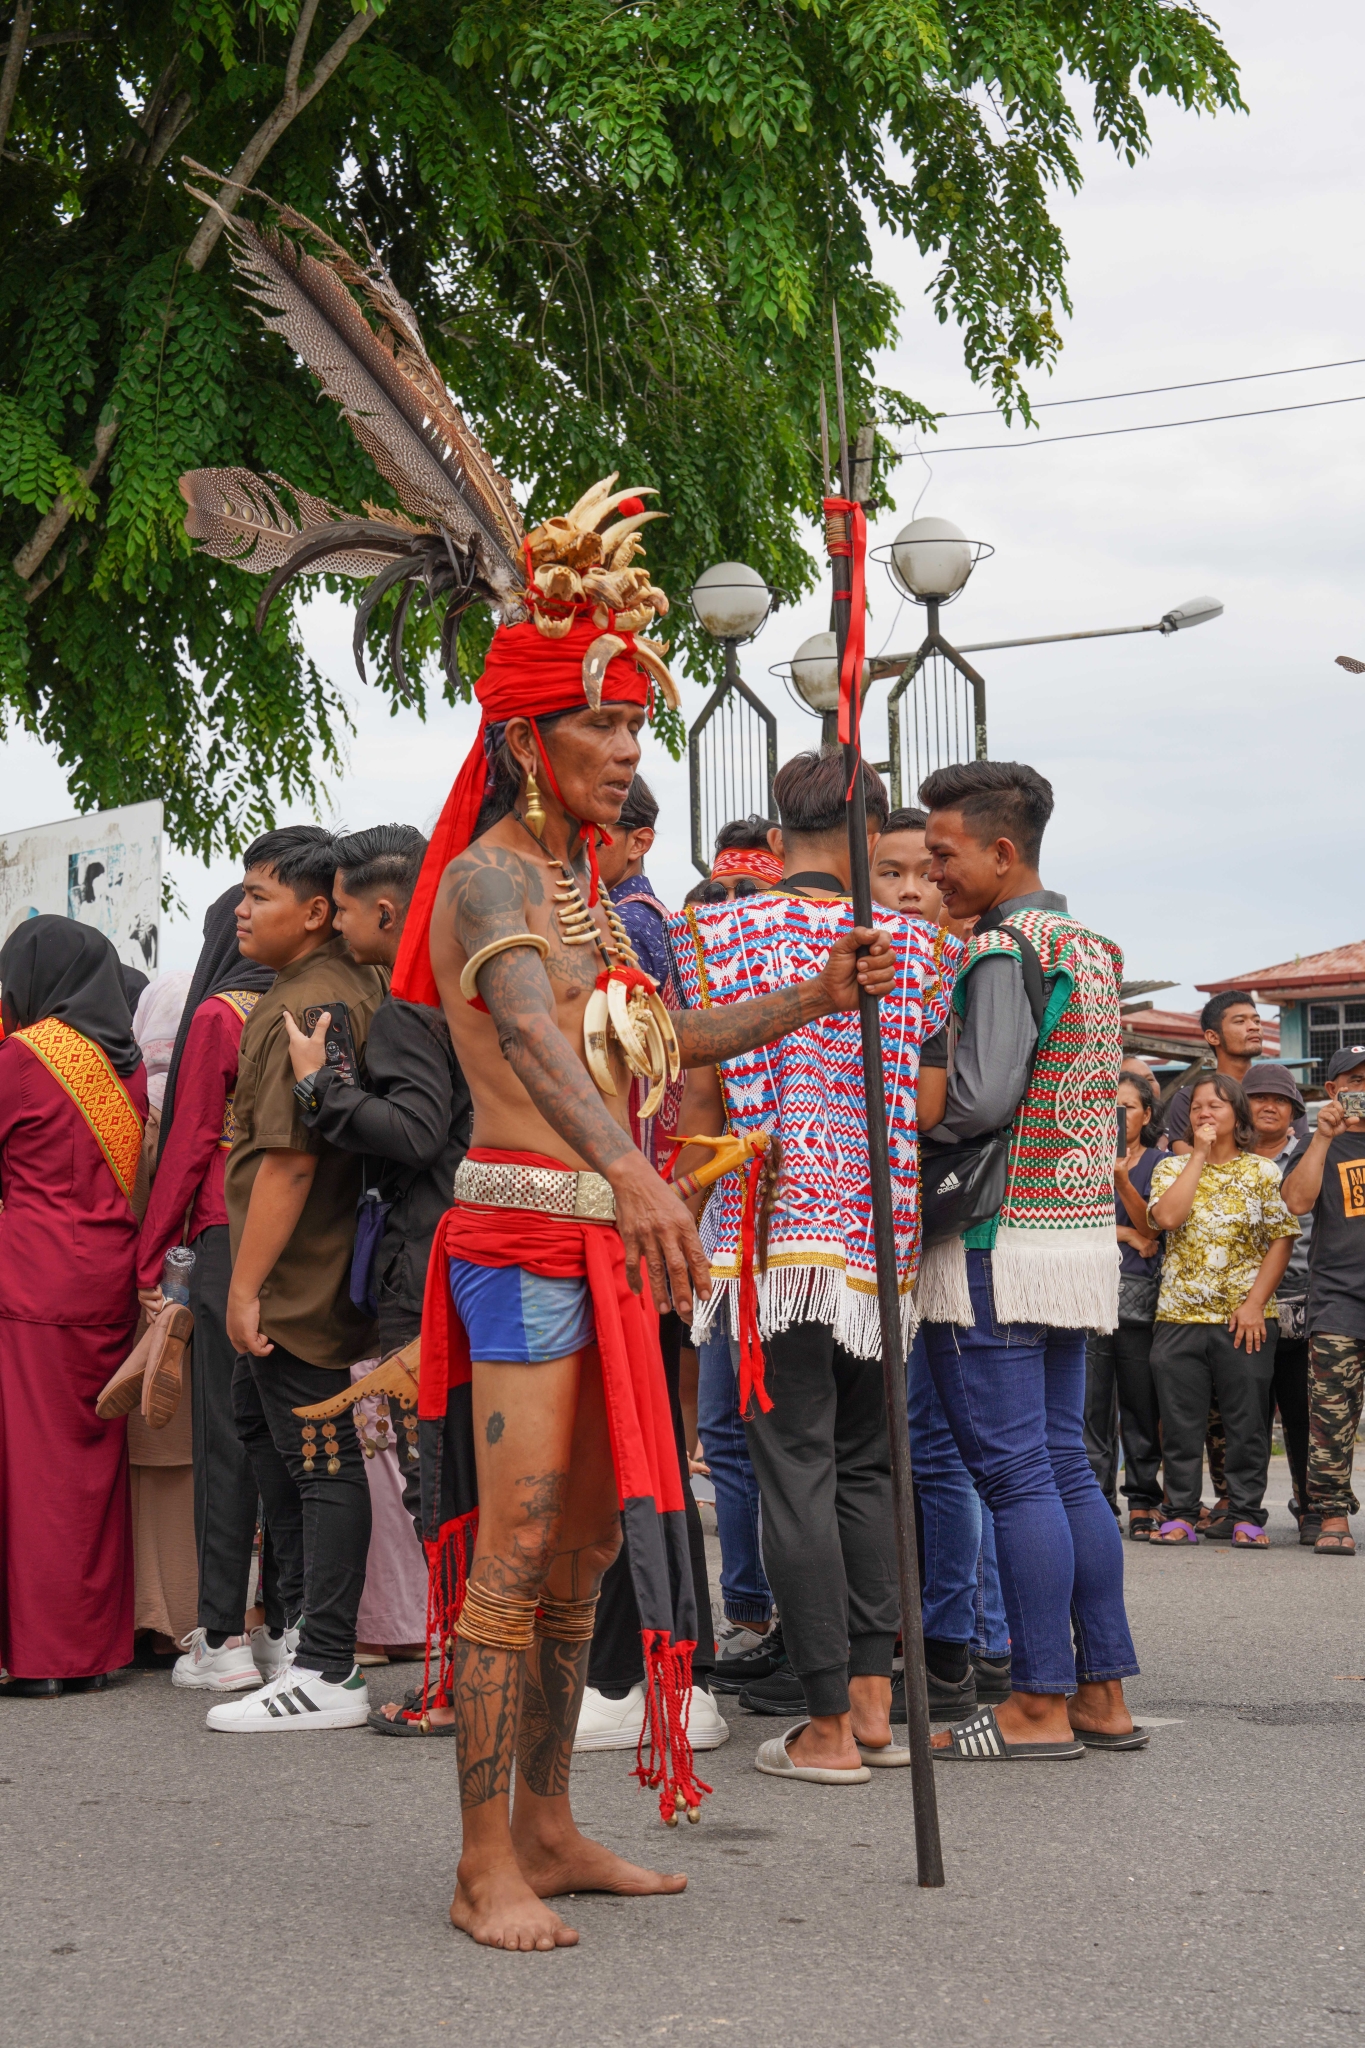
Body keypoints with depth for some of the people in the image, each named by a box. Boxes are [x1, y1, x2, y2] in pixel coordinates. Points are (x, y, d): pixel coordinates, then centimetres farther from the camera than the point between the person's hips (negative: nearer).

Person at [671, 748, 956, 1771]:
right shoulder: (917, 945, 6)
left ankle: (827, 1724, -2)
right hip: (880, 1235, 3)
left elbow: (694, 1108, -2)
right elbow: (936, 1104, 6)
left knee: (796, 1471, -3)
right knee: (867, 1465, 15)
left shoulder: (718, 937, 0)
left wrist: (678, 1227, 6)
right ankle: (872, 1696, 15)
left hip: (770, 1230, -3)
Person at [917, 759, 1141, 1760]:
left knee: (1014, 1470, -5)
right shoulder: (1090, 948, 16)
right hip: (1083, 1228, 9)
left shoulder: (1003, 950, -13)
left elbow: (979, 1096, -22)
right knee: (1067, 1465, 12)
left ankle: (1040, 1705, -2)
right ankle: (1104, 1693, 14)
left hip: (999, 1238, -9)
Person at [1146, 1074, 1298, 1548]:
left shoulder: (1262, 1171, 4)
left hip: (1245, 1320, -1)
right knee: (1180, 1422, 3)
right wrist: (1199, 1154, -7)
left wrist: (1255, 1303, -8)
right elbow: (1166, 1217, -12)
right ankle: (1181, 1514, 11)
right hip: (1179, 1315, 1)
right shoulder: (1172, 1167, 8)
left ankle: (1245, 1515, 10)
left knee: (1247, 1421, 1)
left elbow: (1281, 1240, 1)